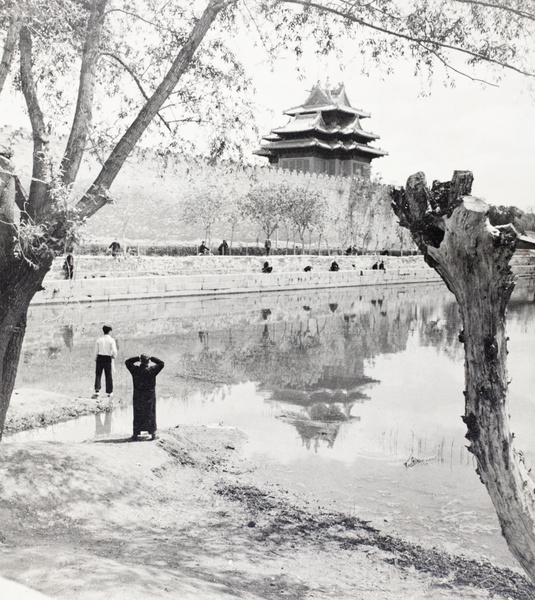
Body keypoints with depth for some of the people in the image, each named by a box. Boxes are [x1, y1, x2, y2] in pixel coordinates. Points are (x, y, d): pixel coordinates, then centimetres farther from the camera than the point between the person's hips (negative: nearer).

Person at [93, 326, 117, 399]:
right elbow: (114, 351, -13)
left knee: (98, 374, 5)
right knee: (109, 376, 7)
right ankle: (109, 392, 11)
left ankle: (97, 391, -8)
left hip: (100, 357, 2)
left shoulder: (99, 340, 2)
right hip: (108, 358, -2)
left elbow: (97, 351, 4)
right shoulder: (111, 340, -7)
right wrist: (114, 356, 6)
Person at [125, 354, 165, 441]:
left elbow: (127, 362, 7)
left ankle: (136, 433, 13)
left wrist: (138, 358, 4)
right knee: (151, 415, 10)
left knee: (137, 415, 10)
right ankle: (153, 433, 10)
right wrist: (152, 358, 2)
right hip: (150, 397, -1)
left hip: (138, 397, 1)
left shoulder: (135, 370, -8)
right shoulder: (152, 370, -12)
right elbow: (161, 364, 1)